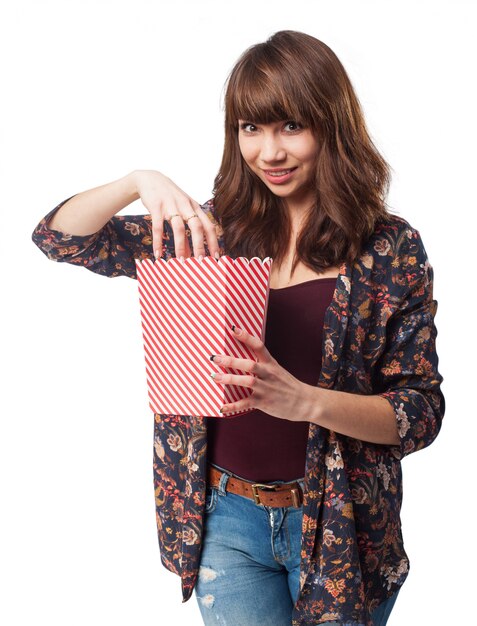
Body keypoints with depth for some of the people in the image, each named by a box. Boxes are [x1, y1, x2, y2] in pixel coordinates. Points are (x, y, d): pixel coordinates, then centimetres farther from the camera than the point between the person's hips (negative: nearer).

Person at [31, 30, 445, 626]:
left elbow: (421, 412, -9)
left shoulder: (391, 248, -8)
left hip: (338, 525, -1)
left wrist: (307, 401, -26)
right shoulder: (215, 229, 0)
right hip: (226, 518, 2)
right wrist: (139, 181, -20)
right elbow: (58, 236, -1)